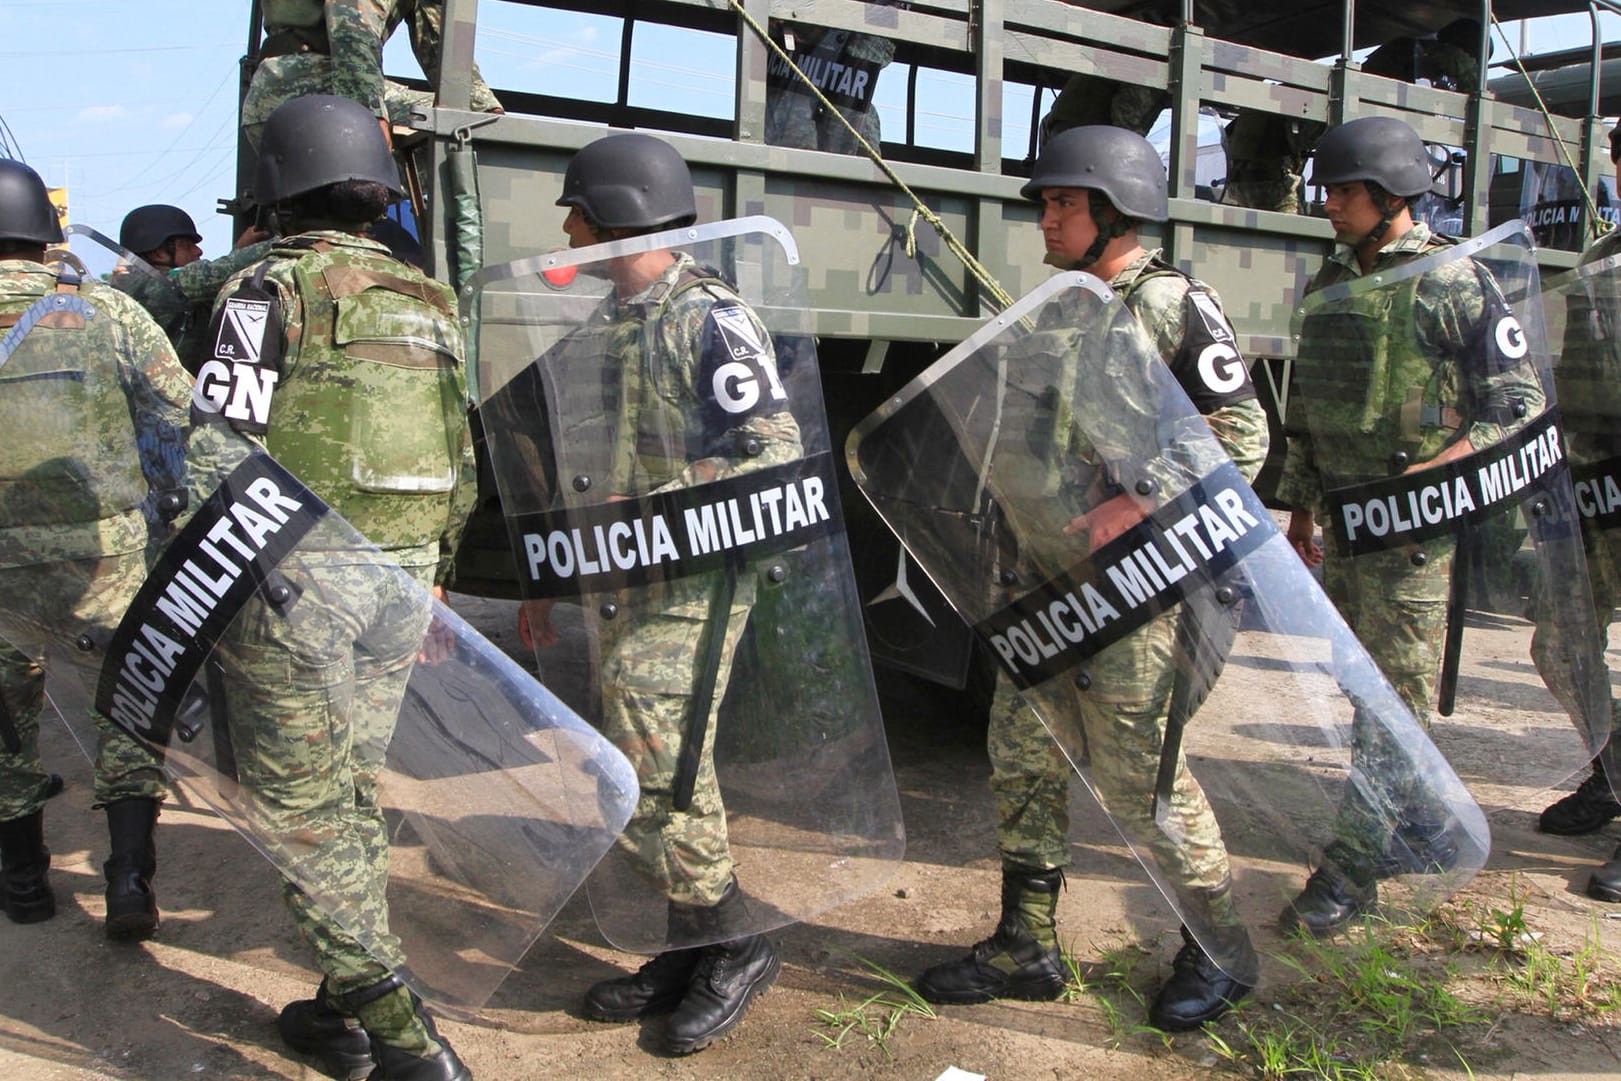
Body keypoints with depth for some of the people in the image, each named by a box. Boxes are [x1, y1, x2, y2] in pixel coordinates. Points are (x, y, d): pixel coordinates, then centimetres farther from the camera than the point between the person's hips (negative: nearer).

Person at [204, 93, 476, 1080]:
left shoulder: (268, 289, -6)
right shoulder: (429, 303, 12)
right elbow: (461, 463, 13)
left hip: (292, 579, -6)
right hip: (399, 581, 6)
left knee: (301, 810, 3)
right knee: (353, 791, 17)